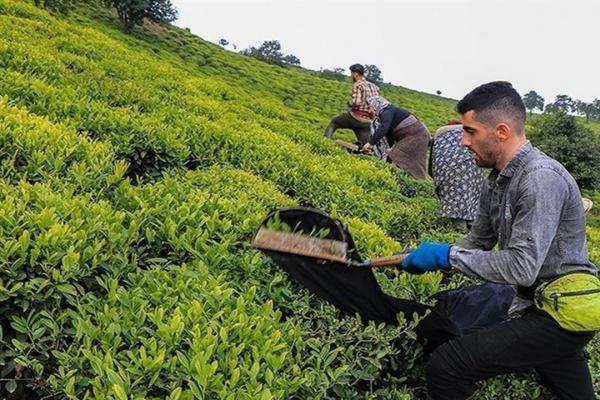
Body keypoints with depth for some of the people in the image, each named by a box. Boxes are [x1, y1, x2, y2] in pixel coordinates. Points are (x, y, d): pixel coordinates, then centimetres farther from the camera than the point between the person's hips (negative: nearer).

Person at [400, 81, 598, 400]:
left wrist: (447, 255, -20)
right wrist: (426, 258, -1)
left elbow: (522, 268, -29)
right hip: (537, 304, 10)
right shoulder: (498, 180, 7)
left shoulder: (541, 178, -23)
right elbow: (478, 242, 15)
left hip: (560, 316, -10)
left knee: (445, 366, -20)